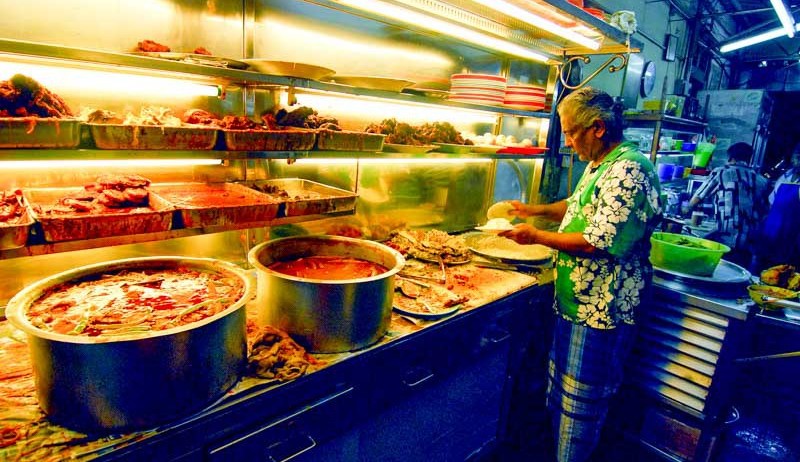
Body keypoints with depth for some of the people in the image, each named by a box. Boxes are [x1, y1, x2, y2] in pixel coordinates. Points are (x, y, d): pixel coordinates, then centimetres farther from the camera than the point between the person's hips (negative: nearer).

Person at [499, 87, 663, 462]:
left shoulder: (629, 170, -22)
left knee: (581, 403, 7)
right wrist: (537, 210, 12)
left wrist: (537, 237, -18)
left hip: (602, 309, -10)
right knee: (559, 389, 23)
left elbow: (598, 242, -27)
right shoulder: (599, 164, 10)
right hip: (575, 301, 10)